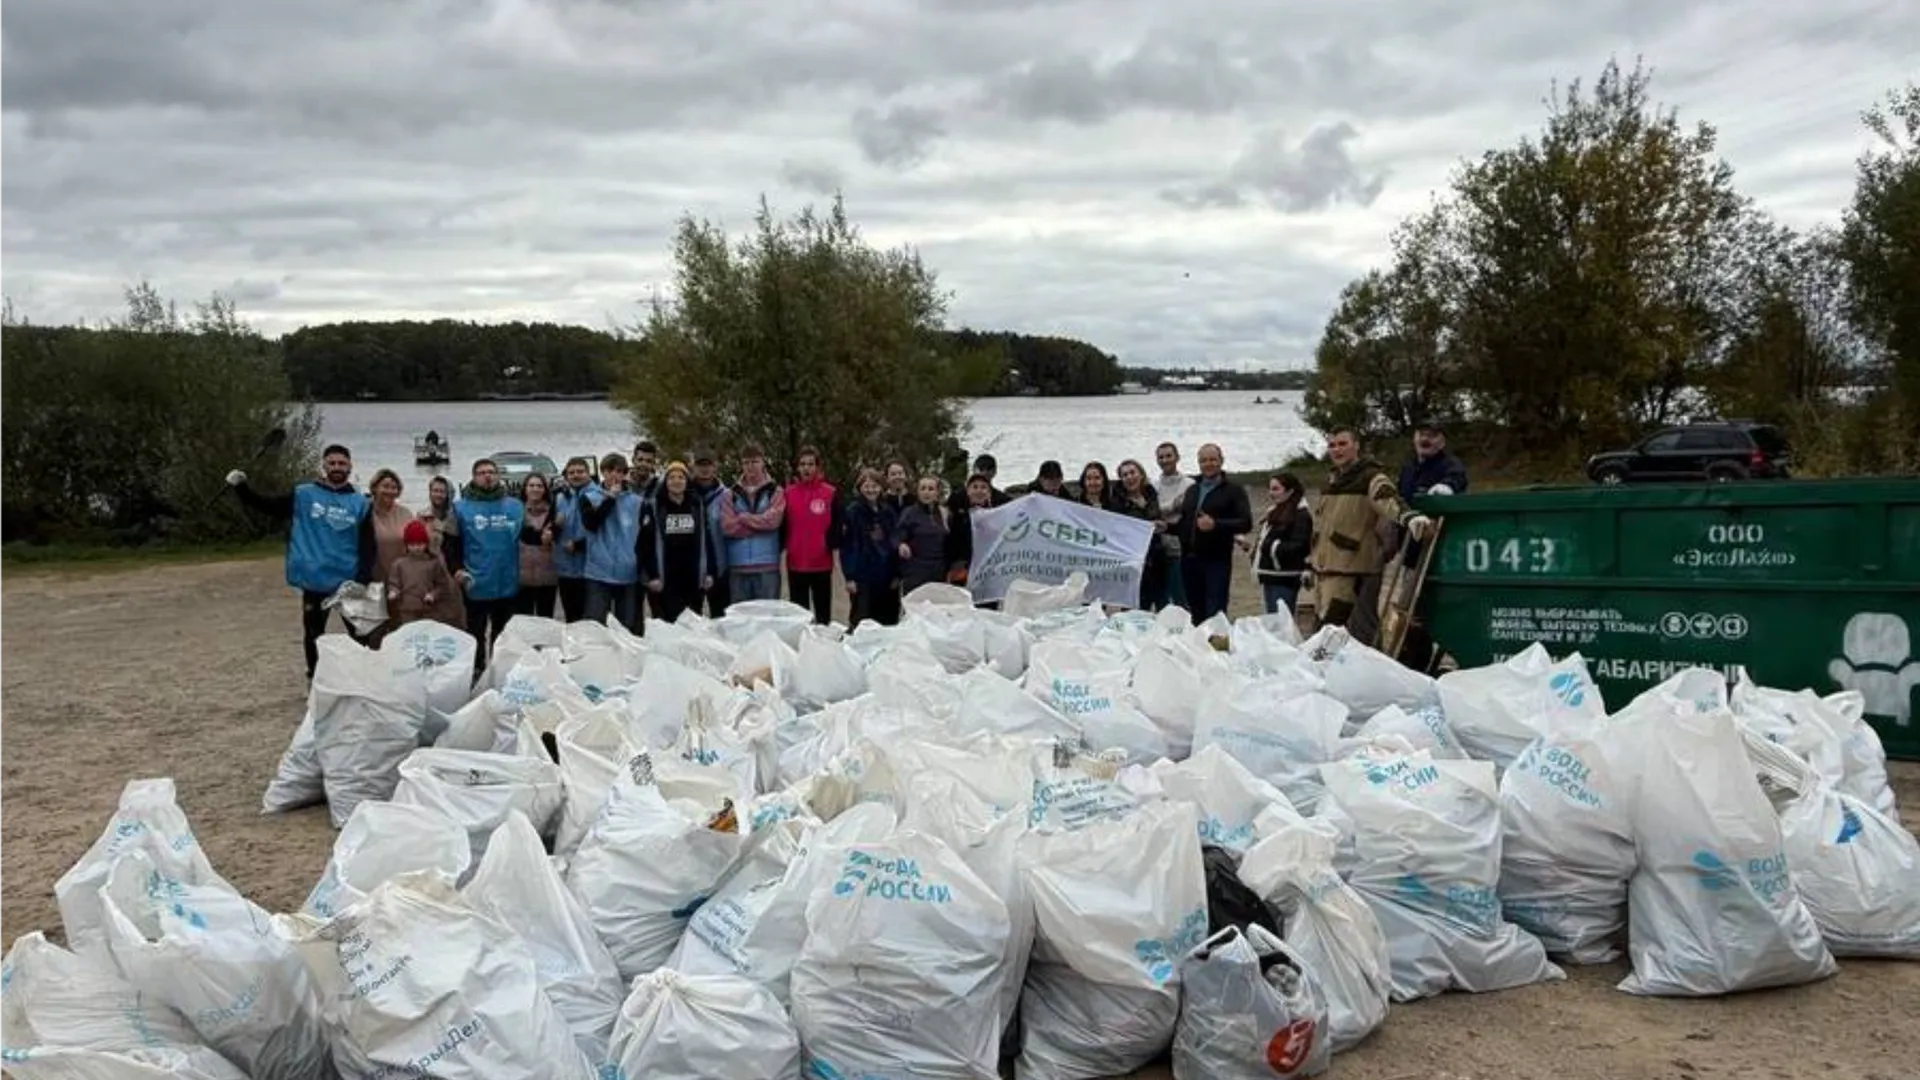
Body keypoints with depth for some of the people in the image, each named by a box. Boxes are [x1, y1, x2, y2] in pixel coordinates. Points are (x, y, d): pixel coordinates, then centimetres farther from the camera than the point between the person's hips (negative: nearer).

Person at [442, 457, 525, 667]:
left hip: (508, 584, 2)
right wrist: (457, 569, -14)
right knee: (476, 635, 10)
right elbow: (451, 543, -2)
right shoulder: (461, 507, -1)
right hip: (477, 585, -2)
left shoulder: (515, 506, 5)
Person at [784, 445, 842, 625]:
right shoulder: (788, 493, 4)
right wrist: (784, 546, -2)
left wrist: (829, 544, -12)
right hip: (795, 564, 2)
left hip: (822, 563, -2)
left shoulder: (830, 493, -1)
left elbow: (837, 526, 0)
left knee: (823, 613, 8)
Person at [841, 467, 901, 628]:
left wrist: (897, 574, 6)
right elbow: (846, 545, -8)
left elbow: (895, 543, 12)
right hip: (863, 577, -4)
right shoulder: (853, 511, -4)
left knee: (888, 621, 7)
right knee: (861, 622, -3)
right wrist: (849, 576, -14)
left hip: (886, 576, 4)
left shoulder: (889, 511, 10)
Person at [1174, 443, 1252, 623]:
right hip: (1190, 559, 5)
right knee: (1196, 614, 8)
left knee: (1214, 615, -9)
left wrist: (1215, 524, -20)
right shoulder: (1192, 490, 21)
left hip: (1216, 561, -5)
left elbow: (1246, 523, -9)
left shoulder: (1234, 491, 2)